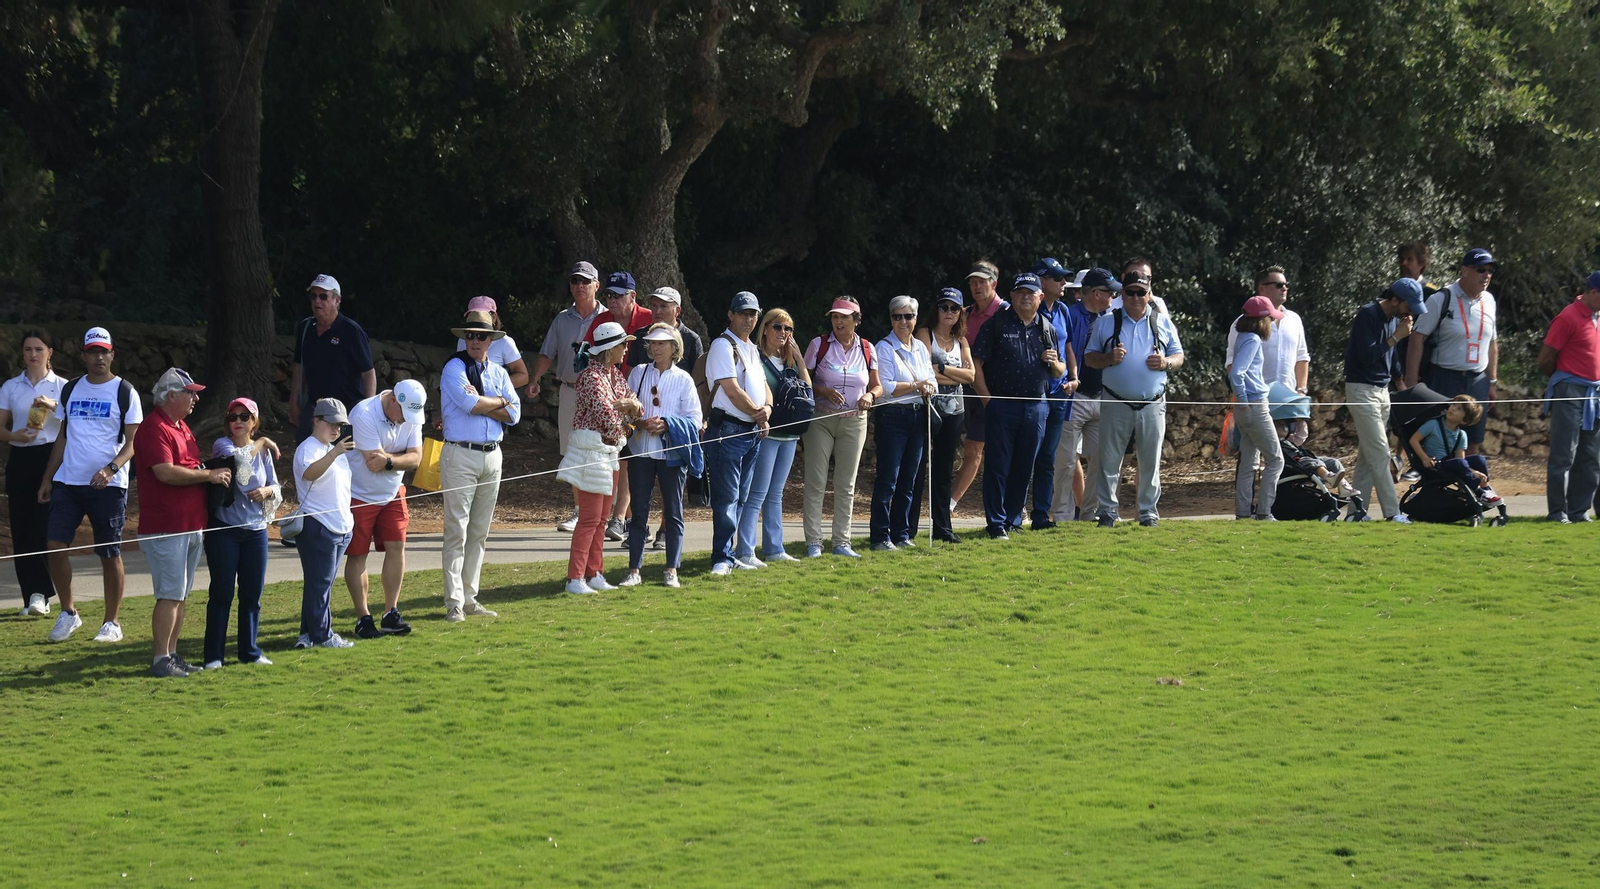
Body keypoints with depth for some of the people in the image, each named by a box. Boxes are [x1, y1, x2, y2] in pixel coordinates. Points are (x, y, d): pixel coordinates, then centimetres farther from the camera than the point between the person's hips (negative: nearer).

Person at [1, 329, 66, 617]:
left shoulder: (62, 386, 4)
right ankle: (31, 597, 5)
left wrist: (54, 406, -22)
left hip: (51, 457, -3)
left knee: (45, 526, -13)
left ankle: (40, 593, -14)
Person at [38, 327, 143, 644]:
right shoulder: (70, 390, 12)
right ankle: (68, 613, 9)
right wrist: (47, 479, 14)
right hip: (67, 482, 4)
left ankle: (112, 622, 11)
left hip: (107, 486, -4)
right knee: (56, 546, -6)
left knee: (110, 554, 0)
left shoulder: (124, 392, -1)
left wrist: (111, 469, -22)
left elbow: (132, 443, -5)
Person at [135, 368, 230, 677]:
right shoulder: (154, 429, -13)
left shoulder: (181, 427, 19)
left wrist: (215, 473, 12)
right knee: (170, 595, -10)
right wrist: (208, 475, -16)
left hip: (191, 526, 10)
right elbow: (166, 472, -23)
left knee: (180, 594, 11)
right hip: (165, 528, -10)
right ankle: (161, 660, -7)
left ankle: (172, 654, 16)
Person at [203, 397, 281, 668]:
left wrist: (267, 491, -9)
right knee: (222, 594, -3)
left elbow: (277, 489, 14)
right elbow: (238, 458, -23)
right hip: (224, 530, -4)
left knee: (252, 595, 7)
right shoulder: (222, 445, -3)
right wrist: (260, 443, -7)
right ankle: (213, 655, 1)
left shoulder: (263, 452, 11)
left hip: (256, 531, 4)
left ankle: (250, 652, 17)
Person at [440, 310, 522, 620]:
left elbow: (514, 413, 2)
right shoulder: (454, 368, -3)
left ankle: (469, 598, 14)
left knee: (479, 532, 9)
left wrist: (480, 404, -10)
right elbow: (470, 404, -17)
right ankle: (454, 602, -9)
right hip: (460, 456, -6)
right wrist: (499, 402, -1)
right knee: (457, 530, -8)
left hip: (492, 456, 6)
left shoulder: (498, 373, 14)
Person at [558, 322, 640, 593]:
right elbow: (603, 411, -21)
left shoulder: (615, 374, 12)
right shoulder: (591, 376, -16)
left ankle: (595, 574, 18)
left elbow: (633, 403, 16)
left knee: (601, 518, 12)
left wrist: (632, 405, -8)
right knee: (589, 518, -9)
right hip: (591, 450, -9)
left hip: (608, 452, 9)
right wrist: (618, 432, -3)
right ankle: (575, 578, -6)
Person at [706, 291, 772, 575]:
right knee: (727, 498, -10)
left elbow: (762, 384, 17)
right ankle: (722, 559, -10)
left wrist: (767, 408, -5)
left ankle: (731, 554, 15)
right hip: (728, 430, -9)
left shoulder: (752, 349, 19)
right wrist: (757, 413, -7)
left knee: (741, 498, 10)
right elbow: (732, 390, -15)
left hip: (753, 432, 9)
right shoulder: (723, 346, -8)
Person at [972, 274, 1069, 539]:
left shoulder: (1047, 330, 14)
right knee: (998, 466, -4)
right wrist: (987, 398, -10)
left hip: (1036, 406, 4)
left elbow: (1059, 373, 20)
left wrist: (1055, 363, -4)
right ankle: (996, 524, -1)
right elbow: (976, 362, -2)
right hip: (1002, 405, -4)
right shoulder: (997, 324, 2)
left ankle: (1012, 520, 17)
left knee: (1024, 467, 7)